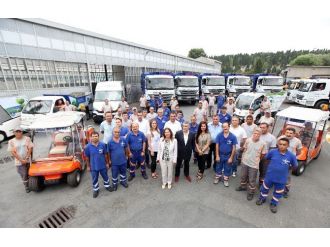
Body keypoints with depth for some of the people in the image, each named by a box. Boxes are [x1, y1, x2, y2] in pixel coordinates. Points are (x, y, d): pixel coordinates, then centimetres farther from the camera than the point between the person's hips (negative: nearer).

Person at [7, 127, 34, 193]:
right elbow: (13, 152, -4)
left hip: (28, 161, 1)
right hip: (19, 162, 0)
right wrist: (21, 160, -12)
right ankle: (27, 187, 20)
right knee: (24, 175, 3)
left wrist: (26, 158, -10)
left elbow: (30, 149, -2)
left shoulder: (27, 139, -1)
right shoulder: (11, 141, -2)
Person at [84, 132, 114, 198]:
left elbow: (105, 154, -3)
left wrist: (107, 163, 2)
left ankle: (107, 186, 46)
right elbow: (87, 157, -4)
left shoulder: (102, 145, -14)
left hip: (103, 165, 1)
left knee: (105, 176, 20)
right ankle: (95, 189, 42)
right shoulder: (88, 146, -15)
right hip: (93, 167, 0)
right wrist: (88, 166, 2)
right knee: (94, 179, 19)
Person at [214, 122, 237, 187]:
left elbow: (234, 148, -9)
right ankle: (217, 177, 37)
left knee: (227, 168, 15)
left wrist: (231, 157, -8)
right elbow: (217, 146, -5)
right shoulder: (219, 135, -11)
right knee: (218, 167, 17)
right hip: (220, 155, 1)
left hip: (228, 155, -1)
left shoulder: (233, 136, -14)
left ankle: (226, 179, 35)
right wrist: (217, 155, -6)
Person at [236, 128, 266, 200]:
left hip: (254, 165, -3)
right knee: (243, 176, 22)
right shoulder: (248, 140, -11)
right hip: (245, 162, 3)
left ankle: (251, 193, 30)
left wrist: (256, 159, 5)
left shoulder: (263, 143, -17)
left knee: (252, 180, 10)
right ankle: (243, 186, 46)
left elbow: (263, 154, -3)